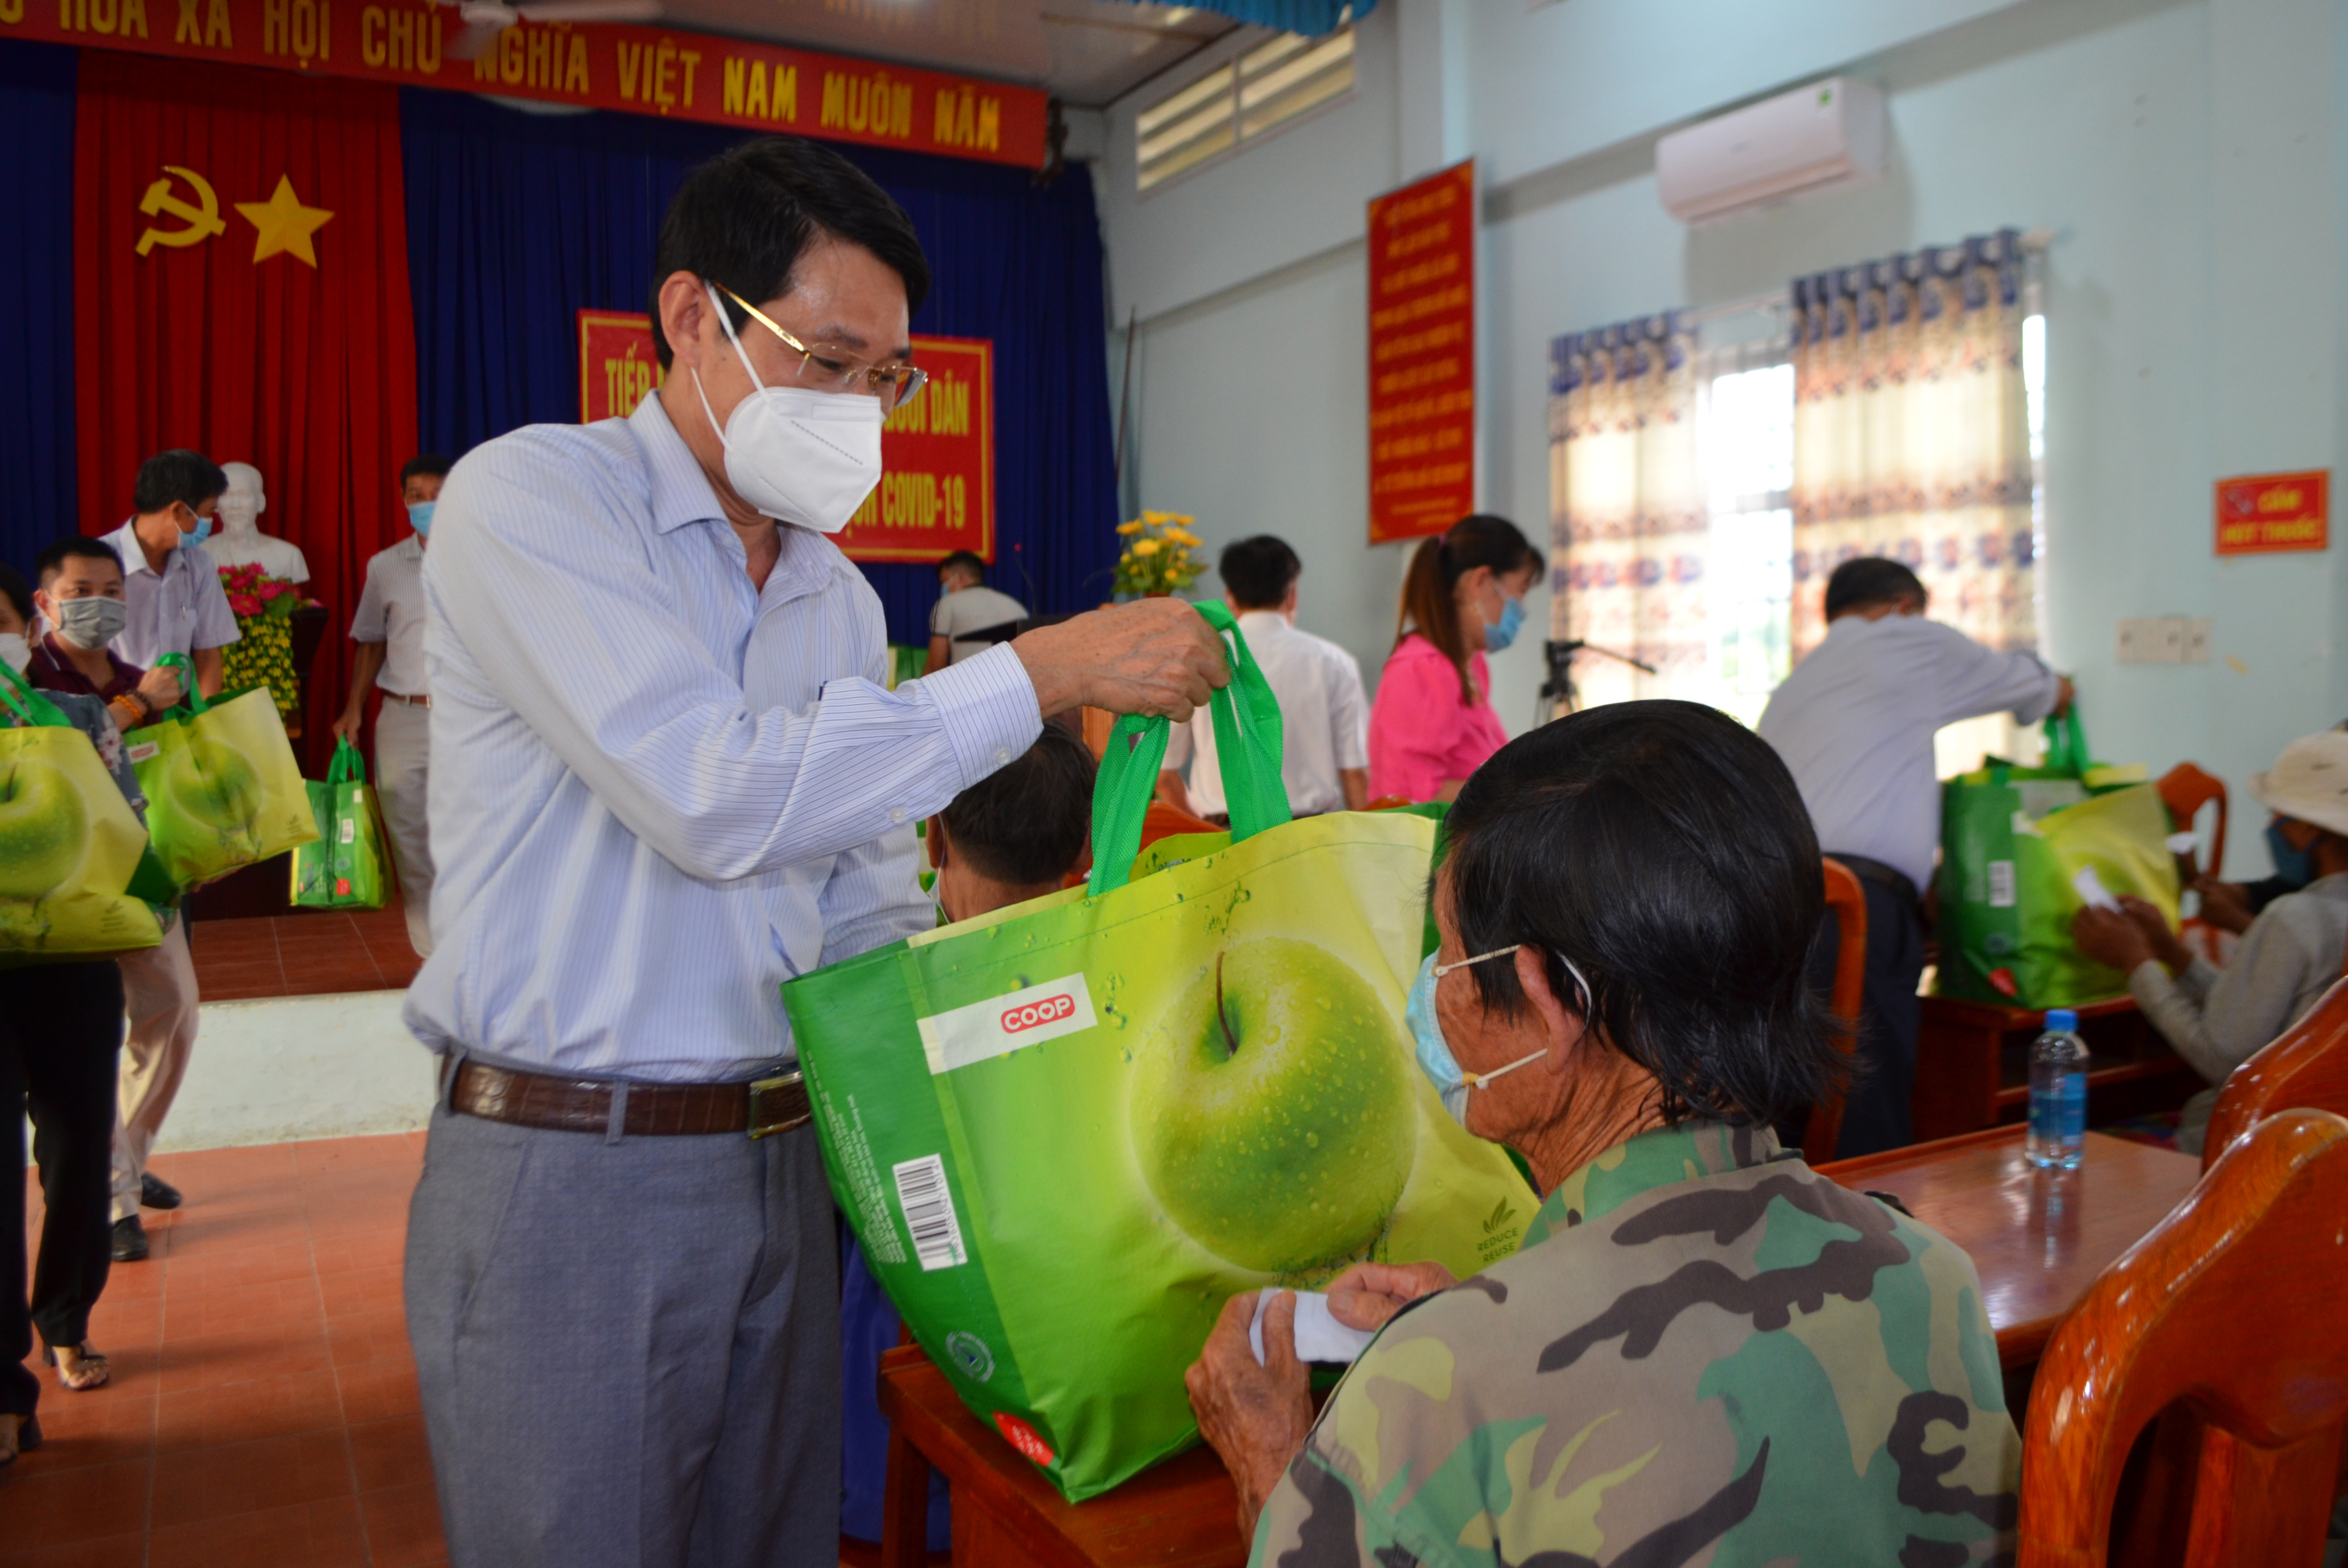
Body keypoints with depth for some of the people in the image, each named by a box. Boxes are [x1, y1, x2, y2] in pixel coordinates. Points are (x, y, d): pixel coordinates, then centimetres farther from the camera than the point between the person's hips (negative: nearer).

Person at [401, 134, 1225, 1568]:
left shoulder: (840, 597, 10)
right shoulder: (531, 498, -10)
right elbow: (717, 798, -23)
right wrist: (1051, 669, -21)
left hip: (785, 1163, 6)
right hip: (570, 1178, -6)